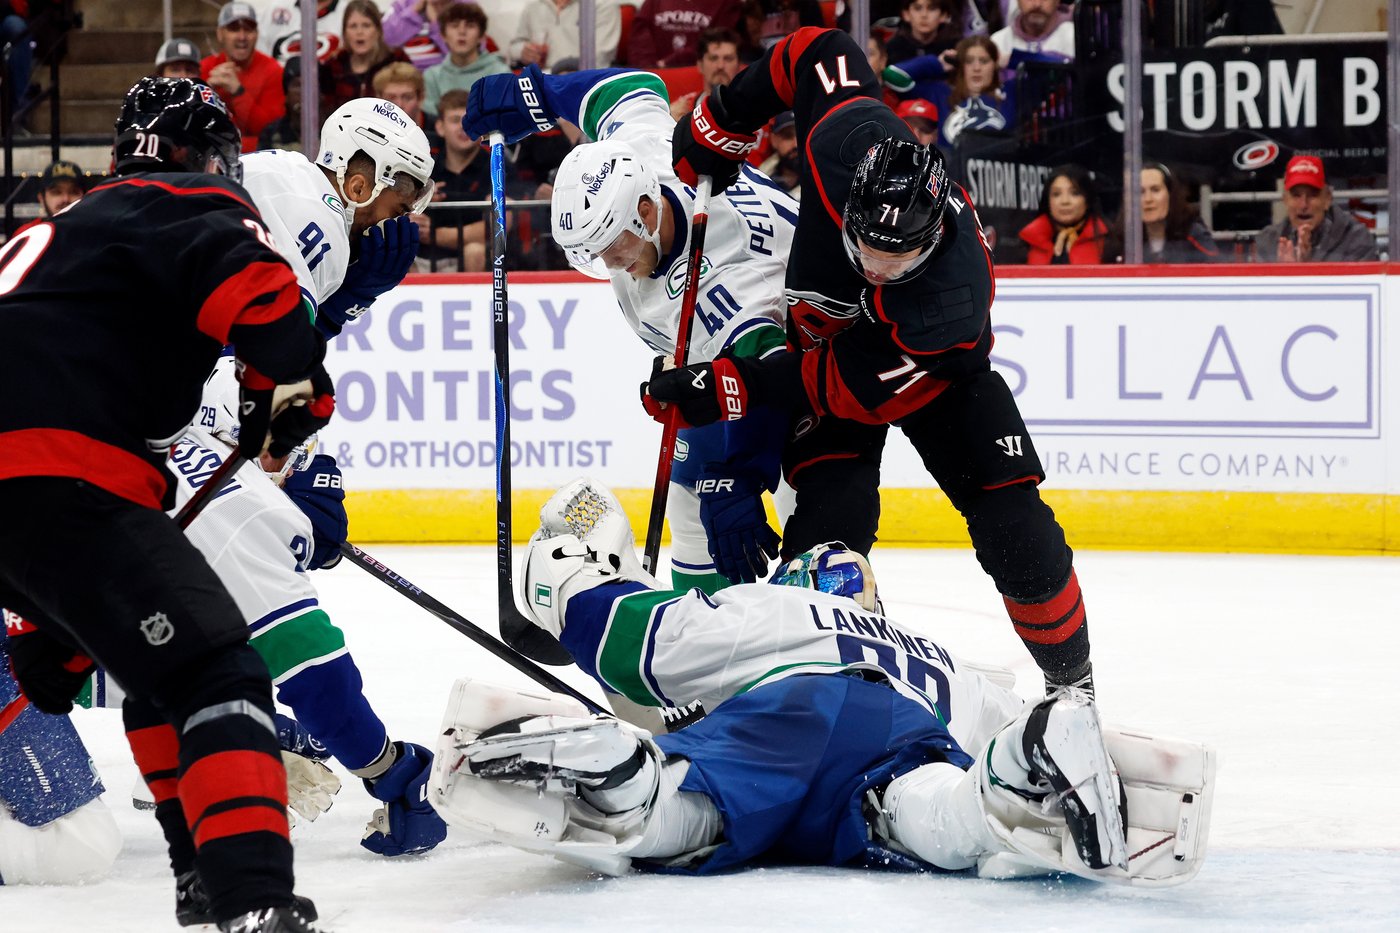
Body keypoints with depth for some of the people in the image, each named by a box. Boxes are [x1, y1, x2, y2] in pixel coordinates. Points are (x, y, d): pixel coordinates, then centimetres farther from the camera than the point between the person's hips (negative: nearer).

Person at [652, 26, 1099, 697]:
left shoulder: (951, 302, -44)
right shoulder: (851, 141, -36)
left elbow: (858, 387, -34)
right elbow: (817, 52, -17)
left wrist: (725, 390, -34)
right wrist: (720, 123, -13)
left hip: (930, 368, -2)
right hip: (828, 336, 2)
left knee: (1014, 526, -8)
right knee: (834, 514, -20)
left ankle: (1072, 680, 14)